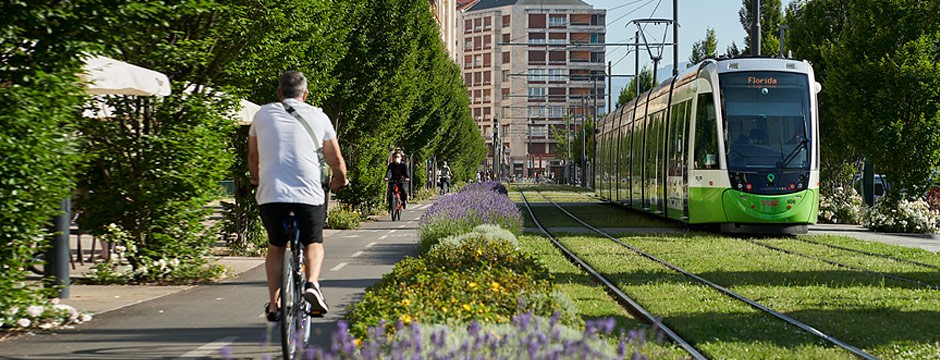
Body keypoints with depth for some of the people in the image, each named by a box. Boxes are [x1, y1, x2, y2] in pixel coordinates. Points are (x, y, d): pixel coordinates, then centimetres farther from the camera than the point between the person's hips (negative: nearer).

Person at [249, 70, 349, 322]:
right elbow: (336, 160, 14)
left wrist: (257, 180, 46)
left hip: (270, 193, 1)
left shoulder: (263, 114, 13)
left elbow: (253, 157, 26)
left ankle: (273, 305, 15)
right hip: (309, 193, -1)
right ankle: (312, 284, -6)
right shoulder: (318, 117, 10)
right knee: (313, 243, 21)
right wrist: (339, 182, 35)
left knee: (276, 247, 23)